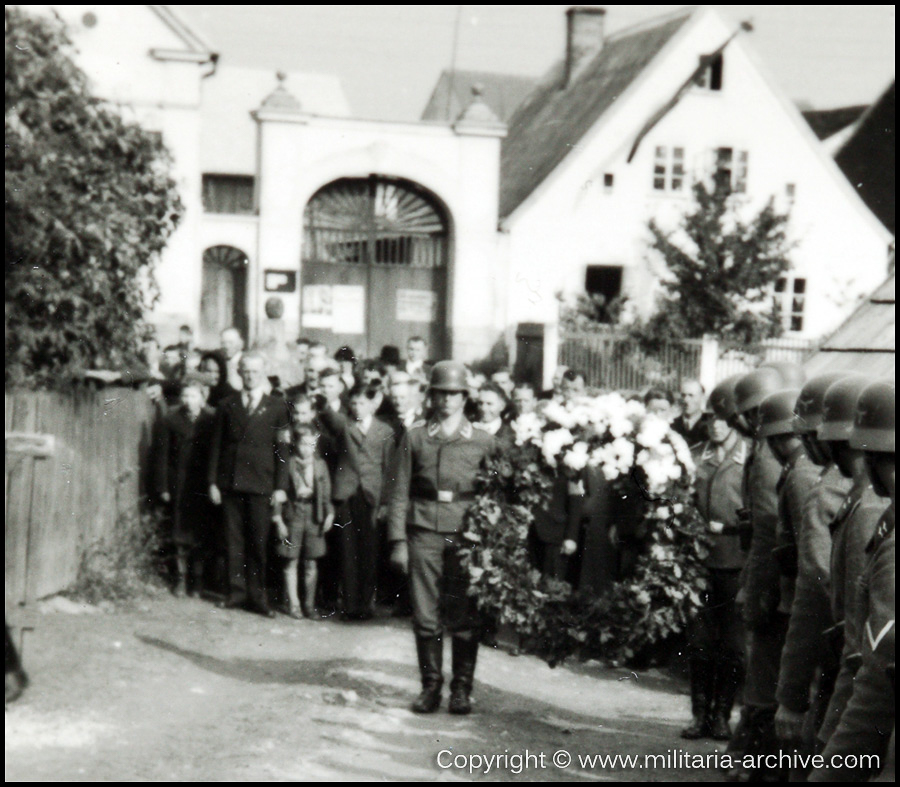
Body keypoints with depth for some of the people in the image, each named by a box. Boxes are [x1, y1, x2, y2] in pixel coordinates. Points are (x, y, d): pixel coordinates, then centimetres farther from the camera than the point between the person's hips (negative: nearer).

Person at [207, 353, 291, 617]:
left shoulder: (277, 407, 6)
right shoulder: (227, 406, 11)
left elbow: (282, 449, 3)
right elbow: (216, 445, 10)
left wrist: (281, 486, -3)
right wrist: (213, 481, 4)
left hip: (261, 484, -2)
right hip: (230, 482, 2)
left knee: (258, 542, -1)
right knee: (234, 540, 4)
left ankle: (257, 596, 7)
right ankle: (237, 591, 13)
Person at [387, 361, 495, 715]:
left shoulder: (482, 442, 7)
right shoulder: (415, 437, 8)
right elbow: (399, 491, 7)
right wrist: (398, 540, 0)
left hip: (466, 535, 0)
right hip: (424, 533, 1)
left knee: (464, 617, 0)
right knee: (425, 616, 1)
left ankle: (461, 689, 10)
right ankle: (430, 686, 12)